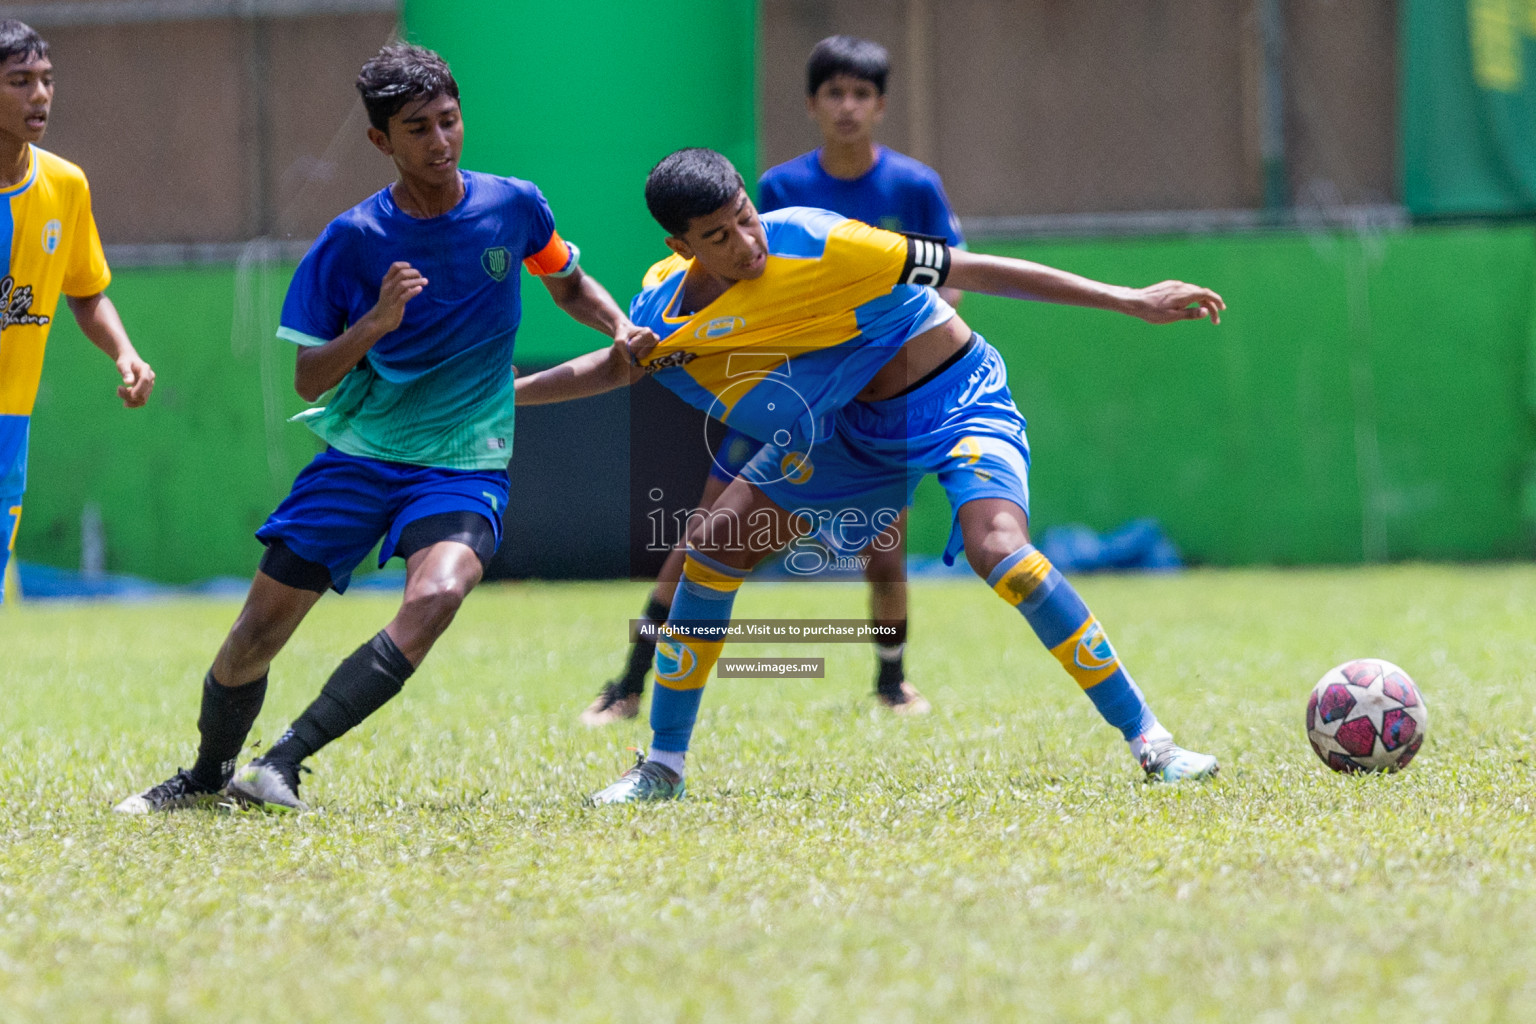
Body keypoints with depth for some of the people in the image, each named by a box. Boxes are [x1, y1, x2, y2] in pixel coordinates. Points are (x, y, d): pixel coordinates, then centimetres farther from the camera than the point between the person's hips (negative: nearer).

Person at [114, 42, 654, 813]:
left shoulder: (513, 206, -3)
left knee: (436, 594, -30)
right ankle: (207, 776, 27)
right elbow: (309, 379, -5)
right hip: (359, 453, 1)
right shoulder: (352, 240, -7)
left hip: (466, 461, -1)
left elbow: (569, 286, 18)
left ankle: (284, 763, -28)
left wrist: (621, 329, -2)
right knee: (262, 623, -1)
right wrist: (374, 324, -23)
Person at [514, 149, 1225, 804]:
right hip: (848, 424, 6)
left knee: (998, 548, -30)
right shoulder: (664, 306, -12)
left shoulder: (813, 242, -29)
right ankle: (662, 767, 12)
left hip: (954, 396, -6)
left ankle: (1148, 740, -23)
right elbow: (617, 367, 13)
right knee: (712, 545, -1)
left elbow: (973, 272, -24)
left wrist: (1126, 300, -22)